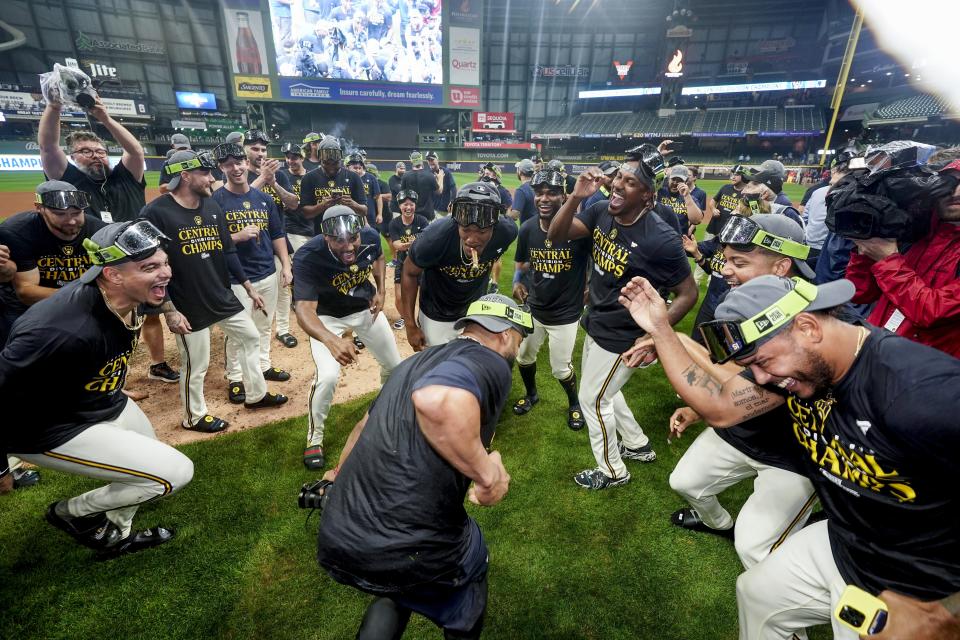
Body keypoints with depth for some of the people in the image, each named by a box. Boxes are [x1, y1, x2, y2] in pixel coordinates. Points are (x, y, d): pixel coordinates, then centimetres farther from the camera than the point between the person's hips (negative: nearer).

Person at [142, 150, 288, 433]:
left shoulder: (212, 206, 5)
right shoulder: (155, 213, -15)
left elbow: (228, 251, 10)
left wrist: (249, 288, 10)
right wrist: (169, 310, -18)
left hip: (224, 298, 7)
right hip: (188, 307, -7)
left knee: (251, 337, 16)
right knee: (195, 366, 6)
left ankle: (256, 395, 34)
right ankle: (194, 417, 30)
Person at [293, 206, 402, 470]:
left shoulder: (370, 237, -22)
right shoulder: (308, 257, -35)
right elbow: (304, 310, -47)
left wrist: (380, 291, -8)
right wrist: (331, 340, -65)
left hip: (366, 308, 4)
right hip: (327, 316, -3)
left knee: (394, 365, 7)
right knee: (328, 376, -22)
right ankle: (314, 438, 7)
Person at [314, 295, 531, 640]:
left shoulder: (416, 361, 14)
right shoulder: (490, 363, -9)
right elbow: (437, 401, -33)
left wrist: (339, 476, 44)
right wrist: (487, 472, -19)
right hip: (413, 555, -6)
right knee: (471, 565, 28)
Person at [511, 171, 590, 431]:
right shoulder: (528, 229, -7)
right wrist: (517, 281, -5)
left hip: (566, 313, -4)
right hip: (533, 308, 5)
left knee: (561, 368, 7)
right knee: (523, 356, 20)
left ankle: (574, 403, 41)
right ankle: (531, 394, 51)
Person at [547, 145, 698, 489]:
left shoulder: (660, 239, -27)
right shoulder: (601, 211, -8)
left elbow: (688, 293, -18)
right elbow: (556, 236, -11)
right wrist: (576, 197, -25)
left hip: (621, 337, -8)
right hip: (595, 324, 8)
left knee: (592, 399, 8)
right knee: (601, 390, 25)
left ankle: (612, 471, 34)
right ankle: (638, 445, 49)